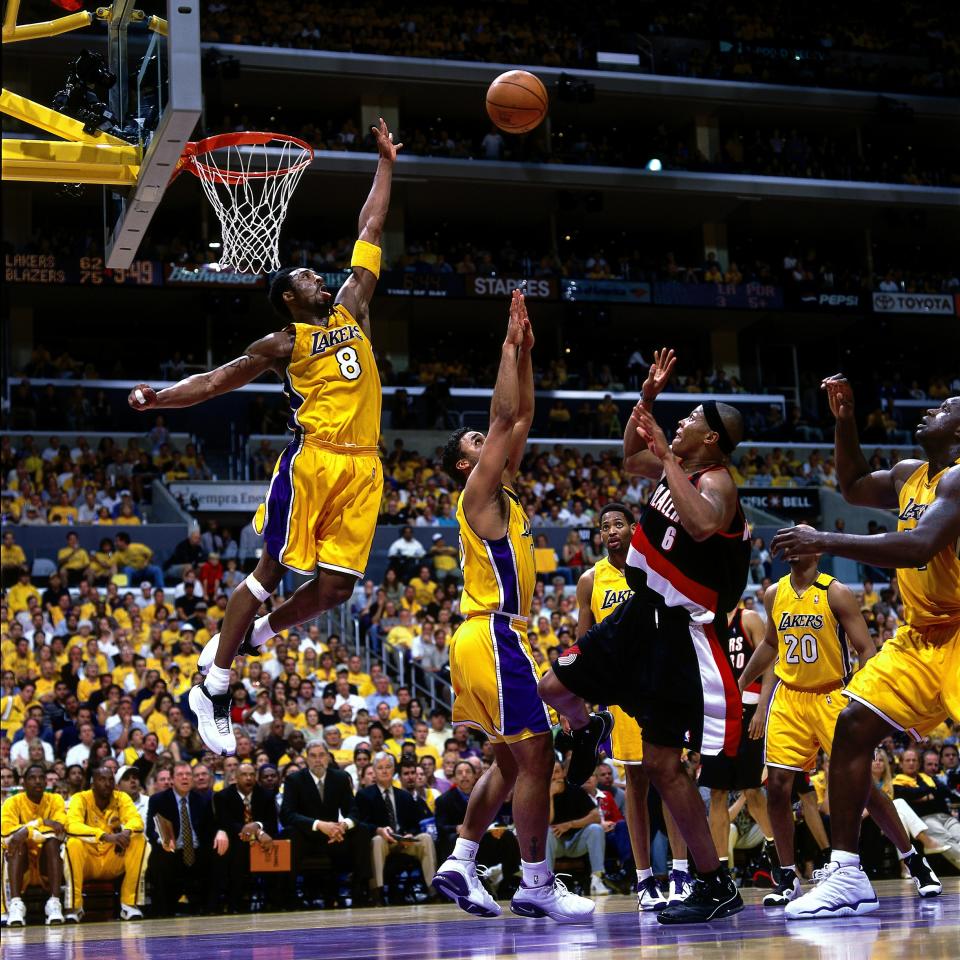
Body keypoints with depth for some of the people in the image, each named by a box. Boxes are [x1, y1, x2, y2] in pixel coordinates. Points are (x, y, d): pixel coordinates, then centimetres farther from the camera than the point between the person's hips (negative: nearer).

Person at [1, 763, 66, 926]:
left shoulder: (55, 800, 1)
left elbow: (60, 829, -17)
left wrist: (28, 830, -31)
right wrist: (41, 823, -29)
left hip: (47, 863, 1)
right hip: (21, 864, -1)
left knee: (53, 841, -28)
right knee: (16, 843, -29)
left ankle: (54, 903, -39)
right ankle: (15, 904, -42)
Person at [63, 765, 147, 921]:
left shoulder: (121, 798, -1)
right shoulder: (80, 799, -11)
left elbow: (136, 820, -16)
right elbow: (72, 826, -29)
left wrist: (126, 832, -41)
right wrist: (106, 836, -43)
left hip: (113, 861, 3)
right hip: (87, 860, -3)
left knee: (139, 841, -21)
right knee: (73, 843, -33)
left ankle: (130, 904, -17)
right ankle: (74, 907, -23)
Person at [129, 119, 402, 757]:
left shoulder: (351, 309, 19)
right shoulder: (284, 343, 6)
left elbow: (370, 230, 24)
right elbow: (215, 382, 7)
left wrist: (387, 162, 28)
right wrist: (159, 398, -7)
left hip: (363, 468, 5)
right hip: (314, 459, -5)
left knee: (336, 588, -2)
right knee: (272, 572, -4)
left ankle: (249, 639, 22)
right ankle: (213, 684, 3)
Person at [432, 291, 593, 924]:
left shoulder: (503, 491, 18)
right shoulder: (479, 492, -6)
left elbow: (523, 418, 20)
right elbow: (504, 417, -13)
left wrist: (527, 351, 15)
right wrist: (511, 346, -8)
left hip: (489, 638, 10)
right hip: (496, 635, -10)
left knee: (511, 761, 14)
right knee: (535, 755, -10)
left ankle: (460, 864, 16)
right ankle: (537, 886, -6)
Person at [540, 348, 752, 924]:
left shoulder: (716, 481, -20)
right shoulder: (679, 465, 5)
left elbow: (701, 524, -43)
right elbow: (631, 459, 25)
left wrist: (668, 457, -35)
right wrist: (647, 399, 11)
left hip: (682, 631, -8)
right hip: (643, 614, 8)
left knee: (662, 763, -8)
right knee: (555, 688, 13)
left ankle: (718, 887, 1)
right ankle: (589, 732, 47)